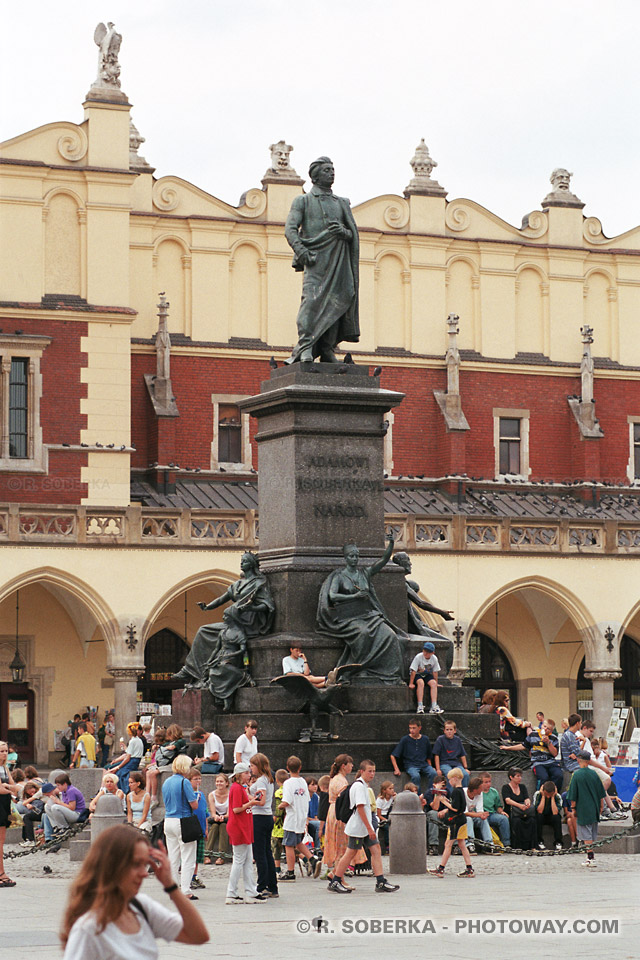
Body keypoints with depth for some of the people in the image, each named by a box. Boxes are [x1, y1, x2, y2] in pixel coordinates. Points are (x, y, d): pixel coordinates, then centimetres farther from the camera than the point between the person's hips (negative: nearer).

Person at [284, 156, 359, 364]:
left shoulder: (341, 203, 23)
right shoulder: (303, 201, 13)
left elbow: (353, 232, 19)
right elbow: (290, 229, 2)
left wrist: (344, 232, -6)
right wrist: (301, 251, -15)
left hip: (338, 260, 4)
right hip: (315, 260, -4)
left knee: (335, 300, -4)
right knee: (311, 299, -18)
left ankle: (327, 350, -2)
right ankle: (305, 347, -25)